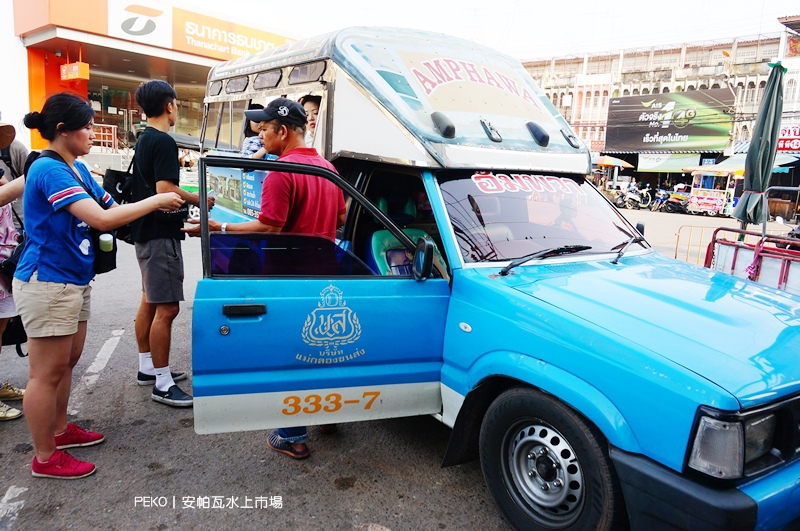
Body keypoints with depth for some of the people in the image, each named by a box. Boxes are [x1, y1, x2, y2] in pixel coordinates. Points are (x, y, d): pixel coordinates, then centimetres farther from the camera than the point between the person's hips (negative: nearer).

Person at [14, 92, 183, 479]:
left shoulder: (78, 169, 9)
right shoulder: (49, 170, -20)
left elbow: (109, 208, 8)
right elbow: (102, 219, -29)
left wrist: (160, 206, -4)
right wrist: (157, 200, -21)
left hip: (74, 279, 9)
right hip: (47, 283, -9)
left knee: (68, 360, 19)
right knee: (47, 372, 2)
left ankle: (60, 430, 36)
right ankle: (45, 458, 15)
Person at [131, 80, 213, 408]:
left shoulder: (143, 140, 15)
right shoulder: (164, 142, -16)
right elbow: (165, 190, -24)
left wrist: (187, 198, 18)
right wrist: (199, 200, -11)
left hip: (145, 231, 11)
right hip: (161, 233, -11)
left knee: (150, 301, 17)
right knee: (167, 308, -8)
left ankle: (147, 368, 29)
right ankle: (163, 384, -2)